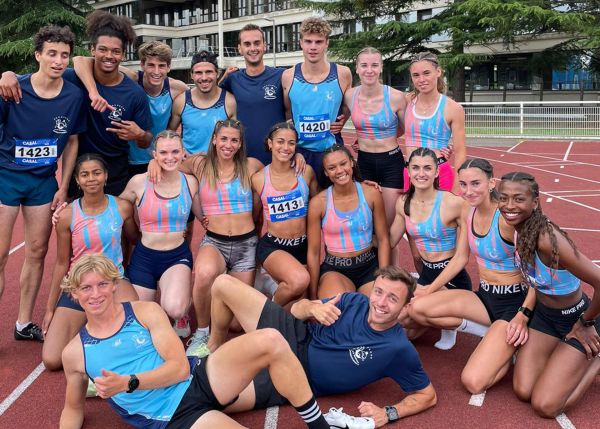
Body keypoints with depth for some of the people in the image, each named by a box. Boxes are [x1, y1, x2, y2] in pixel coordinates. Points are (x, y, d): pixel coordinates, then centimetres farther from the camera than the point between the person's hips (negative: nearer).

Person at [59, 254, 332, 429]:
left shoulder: (145, 311, 5)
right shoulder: (74, 353, 7)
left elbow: (180, 367, -3)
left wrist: (128, 382, -16)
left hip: (199, 382, 3)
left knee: (269, 341, -24)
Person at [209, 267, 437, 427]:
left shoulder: (400, 349, -21)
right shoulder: (354, 301, -8)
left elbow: (428, 395, -10)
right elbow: (297, 309, 1)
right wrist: (313, 308, -23)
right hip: (294, 336, 4)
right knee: (223, 284, -3)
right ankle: (215, 348, 26)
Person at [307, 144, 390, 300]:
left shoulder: (371, 194, -4)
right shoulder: (318, 203, -9)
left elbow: (383, 240, 3)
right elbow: (313, 252, -3)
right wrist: (313, 297, -1)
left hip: (369, 267, 2)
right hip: (334, 269, -2)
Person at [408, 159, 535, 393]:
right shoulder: (467, 211, 1)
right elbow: (460, 258, 10)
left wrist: (523, 315, -29)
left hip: (515, 302, -7)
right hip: (484, 297, 7)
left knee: (473, 382, -22)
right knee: (417, 308, -14)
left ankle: (512, 344, 6)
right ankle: (489, 332, 1)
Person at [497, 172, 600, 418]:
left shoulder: (548, 239, -35)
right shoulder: (517, 228, -11)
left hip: (575, 319, -6)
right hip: (543, 315, 6)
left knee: (545, 406, -7)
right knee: (523, 392, 1)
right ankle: (560, 356, 23)